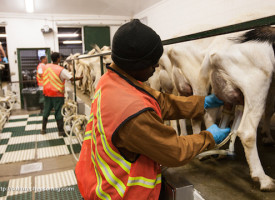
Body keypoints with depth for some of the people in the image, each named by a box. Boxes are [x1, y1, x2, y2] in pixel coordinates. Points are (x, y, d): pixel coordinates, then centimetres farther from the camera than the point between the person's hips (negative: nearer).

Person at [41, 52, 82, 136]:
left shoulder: (45, 67, 1)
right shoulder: (61, 70, -17)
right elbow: (72, 78, -21)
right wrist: (82, 77, -11)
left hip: (47, 93, 5)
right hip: (57, 94, -5)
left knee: (46, 111, 16)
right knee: (58, 113, 2)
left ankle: (43, 129, 26)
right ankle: (61, 131, 9)